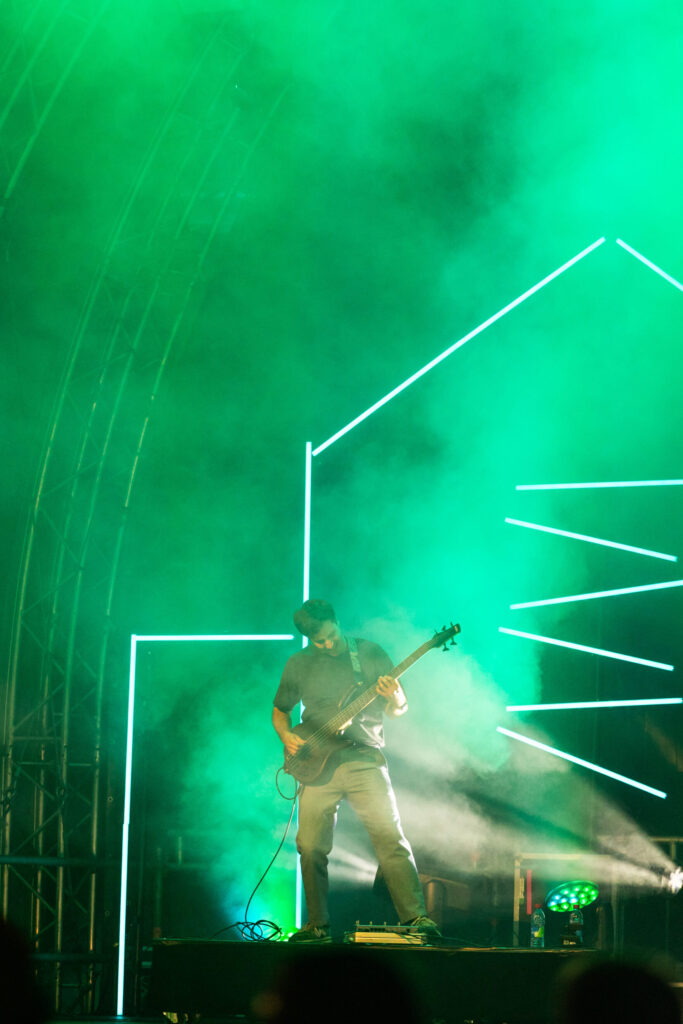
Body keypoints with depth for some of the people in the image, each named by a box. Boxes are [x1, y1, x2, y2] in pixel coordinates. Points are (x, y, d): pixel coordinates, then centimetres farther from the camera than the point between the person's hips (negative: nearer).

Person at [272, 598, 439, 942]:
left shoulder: (370, 653, 4)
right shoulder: (298, 664, 8)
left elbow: (399, 709, 7)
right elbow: (280, 710, 21)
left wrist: (393, 699, -16)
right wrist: (287, 737, 1)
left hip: (364, 760, -2)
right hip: (317, 765, 2)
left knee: (390, 836, -13)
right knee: (311, 847, -2)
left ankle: (415, 917, -13)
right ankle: (317, 925, 11)